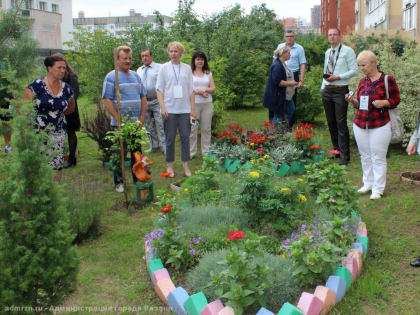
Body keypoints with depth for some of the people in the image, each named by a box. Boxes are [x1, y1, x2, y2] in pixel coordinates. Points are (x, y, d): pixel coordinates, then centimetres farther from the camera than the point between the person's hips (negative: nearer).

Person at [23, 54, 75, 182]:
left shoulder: (67, 89, 5)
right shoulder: (37, 85, -8)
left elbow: (71, 108, 24)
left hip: (58, 133, 4)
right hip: (37, 132, -4)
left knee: (57, 167, 4)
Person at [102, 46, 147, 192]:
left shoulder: (135, 76, 12)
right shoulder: (111, 77, -7)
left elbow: (143, 97, 15)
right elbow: (107, 100, -13)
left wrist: (142, 117, 5)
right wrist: (119, 120, -16)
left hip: (136, 124, 6)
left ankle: (138, 179, 27)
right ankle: (118, 182, 14)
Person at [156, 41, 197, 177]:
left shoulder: (187, 68, 8)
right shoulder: (164, 68, 3)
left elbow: (191, 90, 9)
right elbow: (159, 89, 1)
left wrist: (193, 108, 4)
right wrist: (162, 107, -10)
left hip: (185, 109, 2)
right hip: (169, 109, -1)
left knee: (185, 137, 2)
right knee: (170, 138, 3)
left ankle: (186, 165, 12)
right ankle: (170, 165, 14)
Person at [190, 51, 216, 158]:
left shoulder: (208, 73, 14)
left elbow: (213, 88, 8)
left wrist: (204, 90, -11)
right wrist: (198, 91, -13)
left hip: (207, 104, 3)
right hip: (194, 103, -3)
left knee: (206, 128, 5)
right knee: (192, 128, -3)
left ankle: (206, 152, 12)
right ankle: (191, 152, 6)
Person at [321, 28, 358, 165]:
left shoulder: (347, 51, -5)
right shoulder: (327, 52, 16)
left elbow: (354, 70, -9)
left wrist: (338, 77, -17)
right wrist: (323, 87, 14)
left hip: (340, 91, -7)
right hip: (327, 91, 7)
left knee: (341, 123, -7)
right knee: (331, 123, 11)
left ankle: (344, 156, -1)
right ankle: (336, 150, 24)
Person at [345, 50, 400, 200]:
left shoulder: (387, 80, -4)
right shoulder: (362, 82, 12)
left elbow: (396, 100, -1)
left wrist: (383, 103, -19)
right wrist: (352, 100, -2)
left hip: (380, 126, -5)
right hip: (360, 124, 6)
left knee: (378, 158, 0)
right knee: (365, 156, 13)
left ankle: (378, 189, 9)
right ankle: (368, 184, 27)